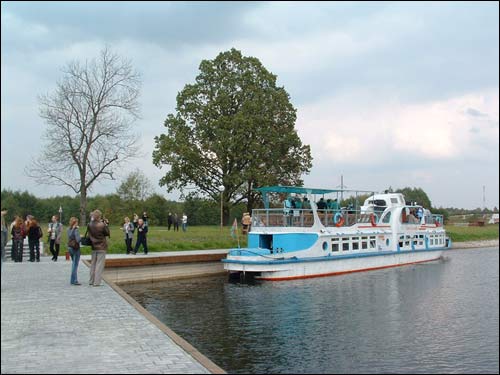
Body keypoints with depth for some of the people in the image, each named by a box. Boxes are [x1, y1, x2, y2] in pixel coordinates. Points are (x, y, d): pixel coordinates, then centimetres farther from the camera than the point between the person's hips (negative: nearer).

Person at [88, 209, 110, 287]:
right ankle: (96, 282, -2)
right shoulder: (102, 225, -18)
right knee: (99, 265, -1)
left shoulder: (90, 225, -3)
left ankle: (91, 281, 21)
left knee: (93, 264, 15)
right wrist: (105, 224, -1)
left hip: (94, 247, 5)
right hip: (101, 247, -5)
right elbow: (107, 233, -6)